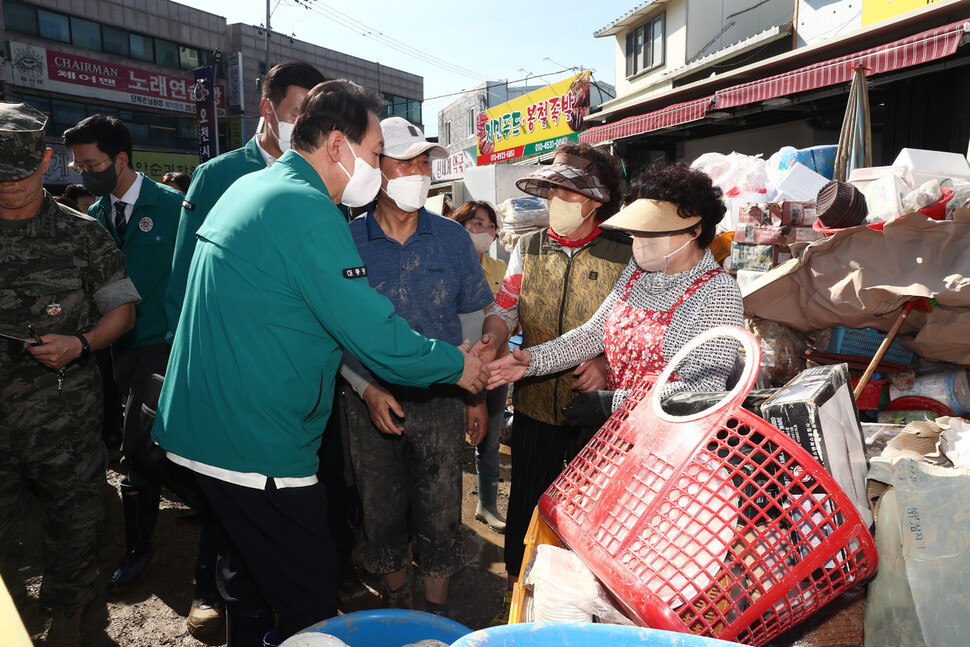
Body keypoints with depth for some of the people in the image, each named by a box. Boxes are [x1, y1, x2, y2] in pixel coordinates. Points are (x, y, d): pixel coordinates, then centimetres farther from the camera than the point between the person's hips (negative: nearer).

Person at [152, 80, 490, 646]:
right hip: (258, 447, -10)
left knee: (250, 583, 26)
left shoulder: (249, 189, 11)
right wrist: (456, 364, -5)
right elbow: (377, 336, -21)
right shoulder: (307, 211, -20)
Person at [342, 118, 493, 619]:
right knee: (382, 513, 16)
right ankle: (396, 601, 40)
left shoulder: (451, 238, -1)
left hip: (442, 400, 0)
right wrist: (366, 388, -13)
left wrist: (476, 395, 4)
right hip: (373, 402, 0)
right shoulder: (347, 241, -5)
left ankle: (438, 609, 34)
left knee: (440, 515, 10)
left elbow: (472, 320, 5)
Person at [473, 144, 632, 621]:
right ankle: (518, 585, 39)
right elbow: (505, 308, 6)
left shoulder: (625, 254, -6)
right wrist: (493, 339, -15)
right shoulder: (528, 248, 4)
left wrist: (608, 364, -19)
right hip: (535, 403, 3)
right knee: (526, 499, 15)